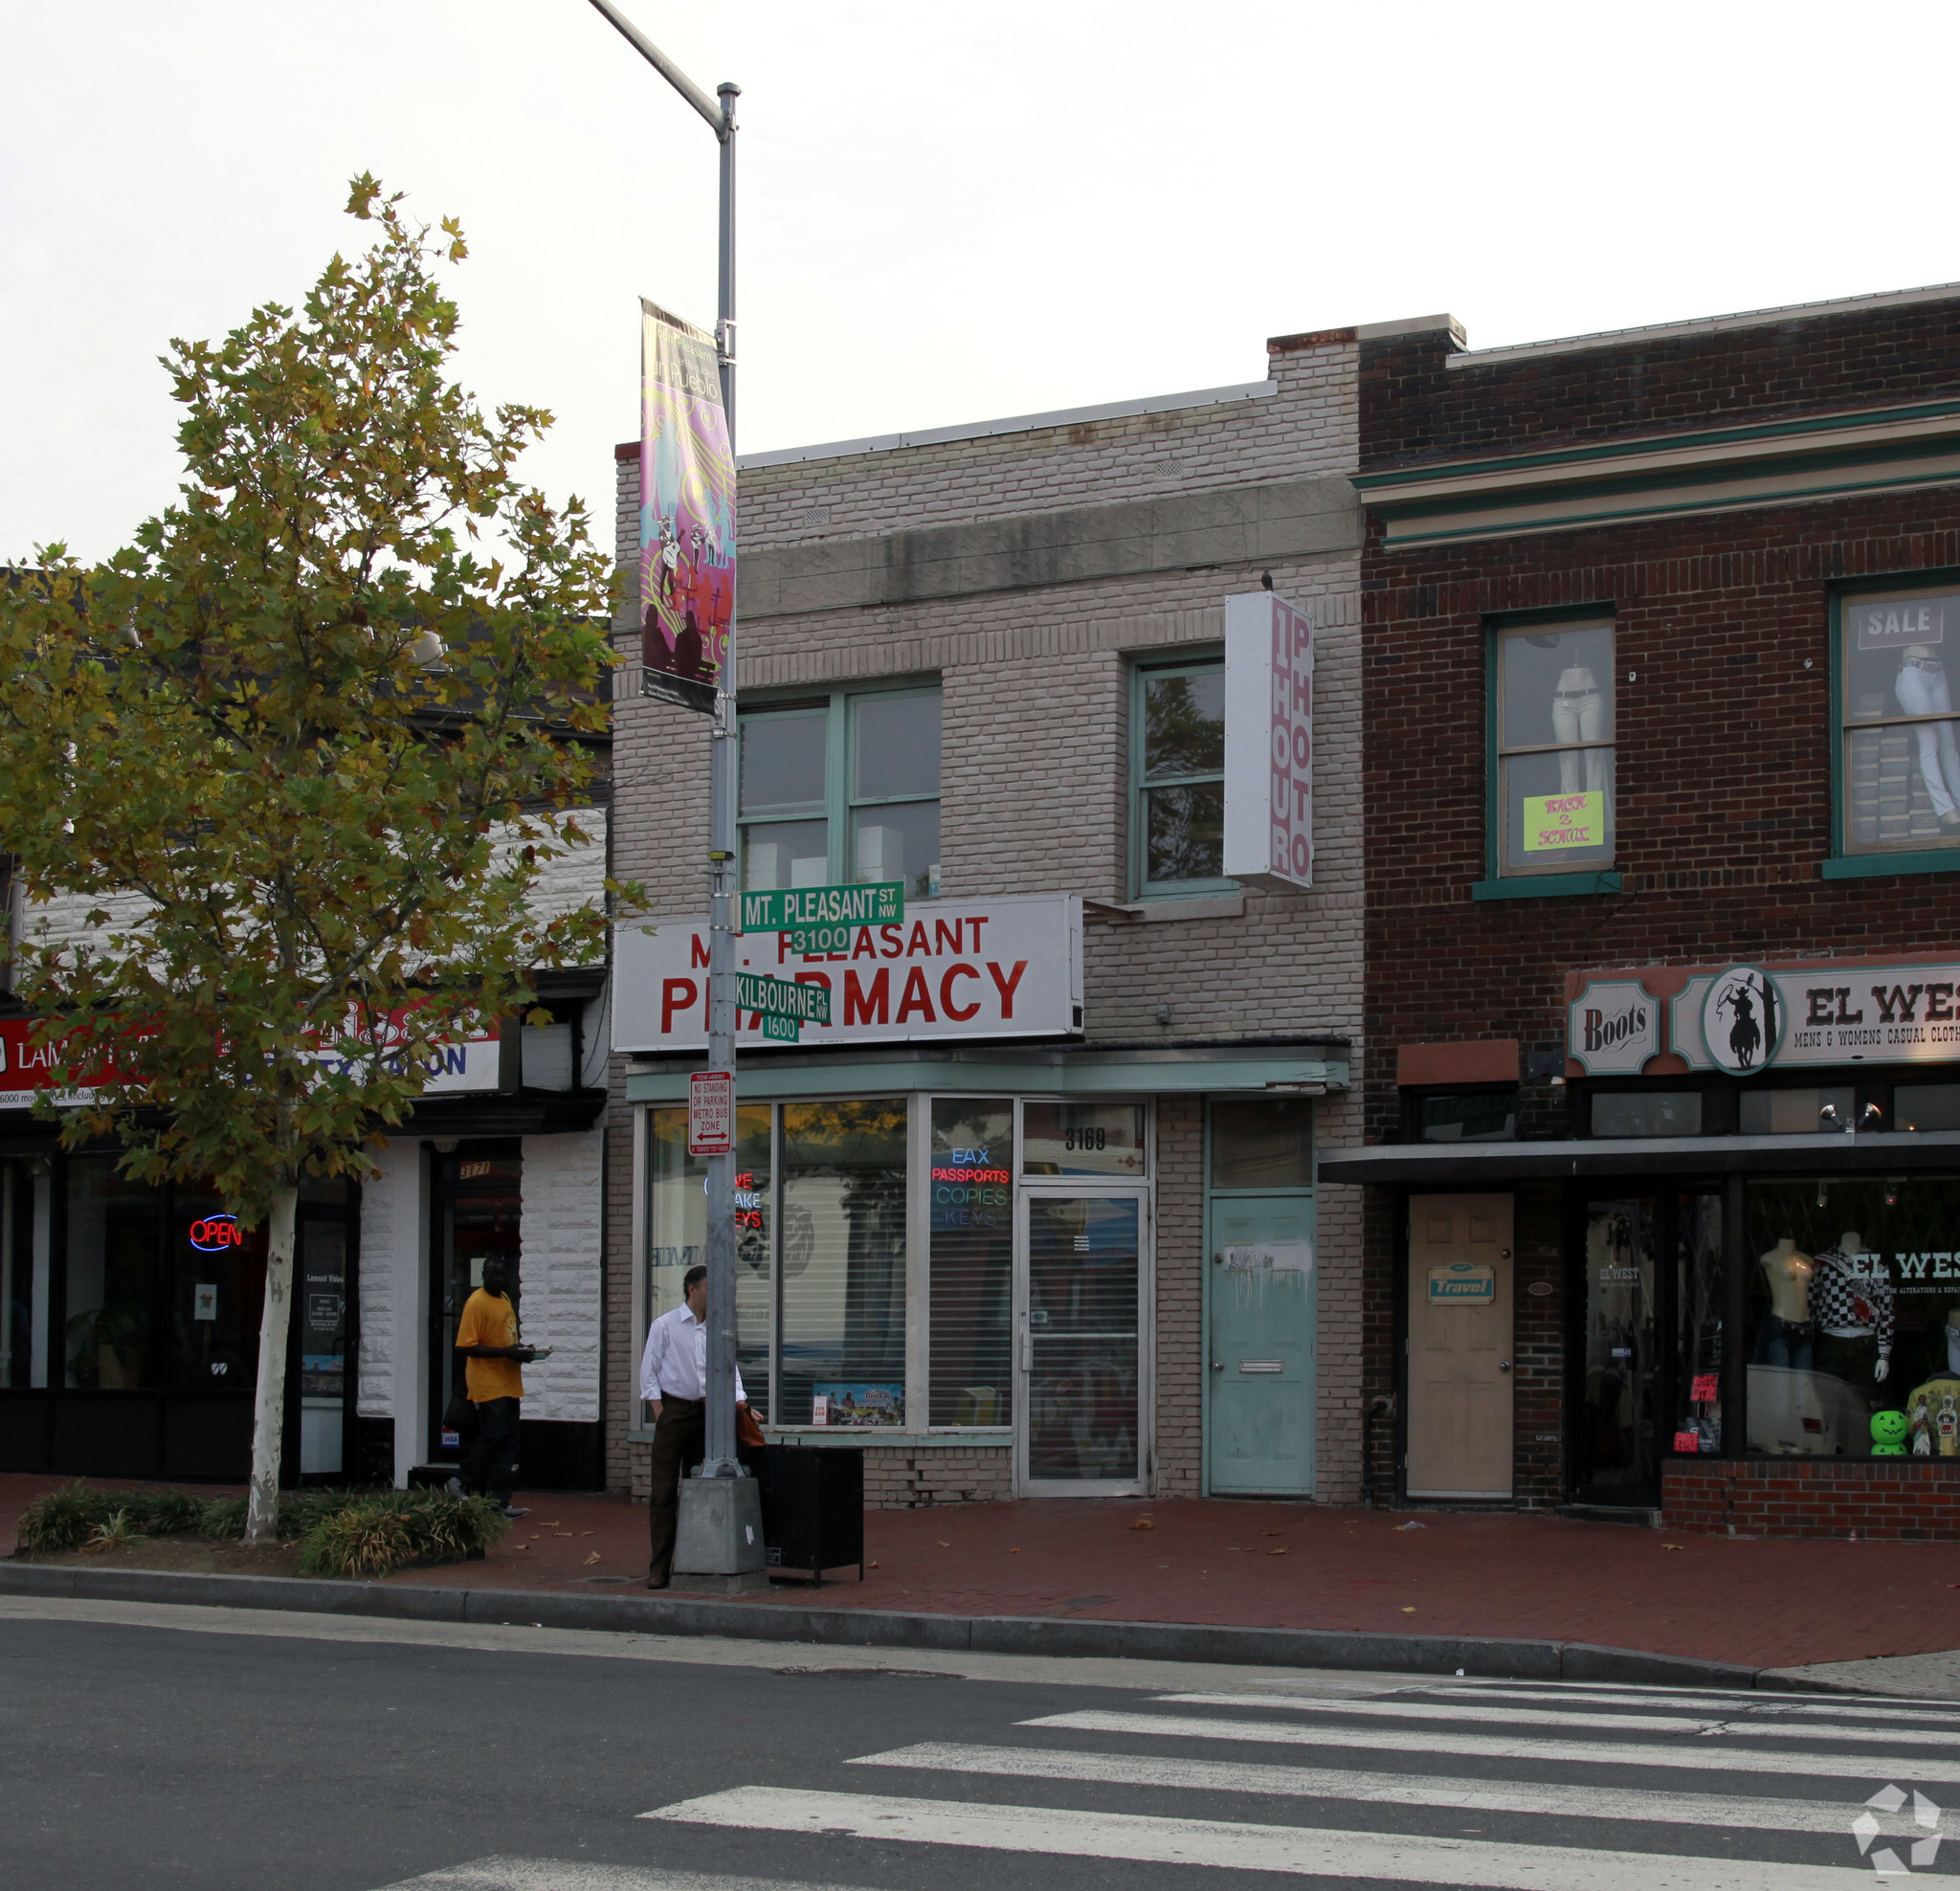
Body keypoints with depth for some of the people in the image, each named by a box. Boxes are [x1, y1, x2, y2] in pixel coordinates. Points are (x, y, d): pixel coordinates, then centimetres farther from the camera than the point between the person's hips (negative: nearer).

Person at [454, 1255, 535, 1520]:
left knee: (507, 1442, 5)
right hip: (488, 1384, -9)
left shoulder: (505, 1299, 15)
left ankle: (498, 1501, 7)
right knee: (494, 1437, -10)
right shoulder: (476, 1303, -12)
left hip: (509, 1384, 9)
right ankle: (469, 1490, 8)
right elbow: (465, 1346, -19)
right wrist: (506, 1352, -22)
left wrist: (520, 1350, 7)